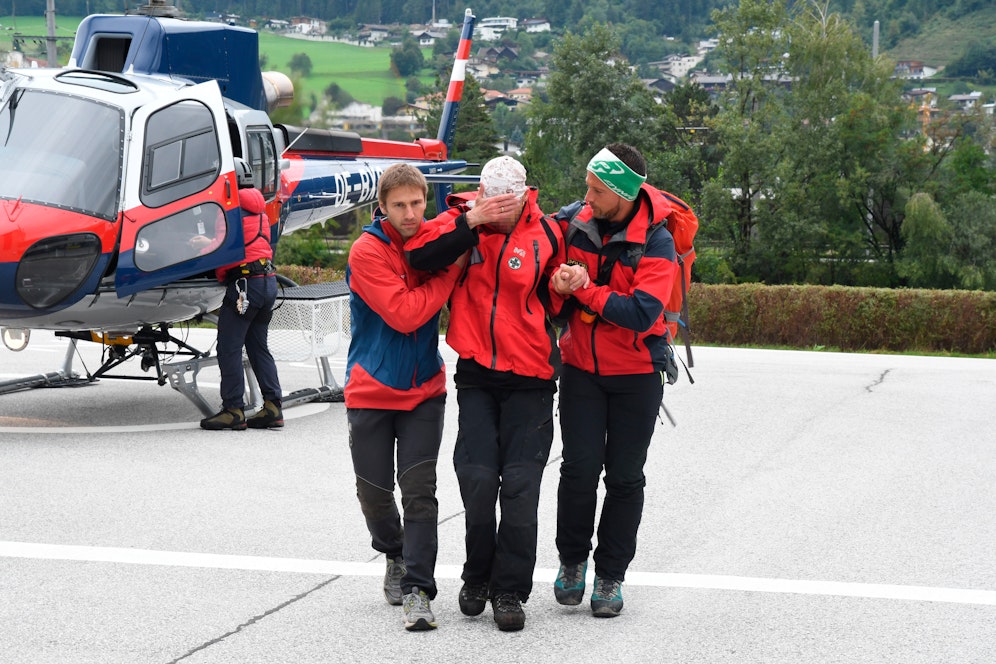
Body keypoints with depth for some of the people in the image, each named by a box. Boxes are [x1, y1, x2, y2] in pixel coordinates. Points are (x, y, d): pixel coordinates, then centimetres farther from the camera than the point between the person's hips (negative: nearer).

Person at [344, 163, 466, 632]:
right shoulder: (367, 251, -13)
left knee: (420, 489, -7)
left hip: (424, 391, 2)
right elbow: (403, 313, -22)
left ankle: (417, 589, -6)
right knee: (374, 492, 7)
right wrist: (452, 270, -17)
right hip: (371, 392, -2)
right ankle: (396, 556, 34)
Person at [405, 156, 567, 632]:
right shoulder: (461, 221, -1)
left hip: (529, 379, -1)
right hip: (476, 376, 1)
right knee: (476, 479, -2)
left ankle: (510, 591, 4)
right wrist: (470, 223, -23)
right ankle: (478, 576, 19)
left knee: (519, 484, -5)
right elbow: (418, 256, -18)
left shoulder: (546, 234, -1)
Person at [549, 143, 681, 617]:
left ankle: (611, 575, 15)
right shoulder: (576, 223, -4)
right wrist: (560, 288, -9)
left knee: (624, 476, 4)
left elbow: (642, 314, -26)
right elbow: (555, 279, 13)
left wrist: (585, 289, -24)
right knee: (579, 468, -6)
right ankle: (572, 560, 14)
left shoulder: (656, 242, -17)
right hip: (581, 368, 2)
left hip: (636, 374, -2)